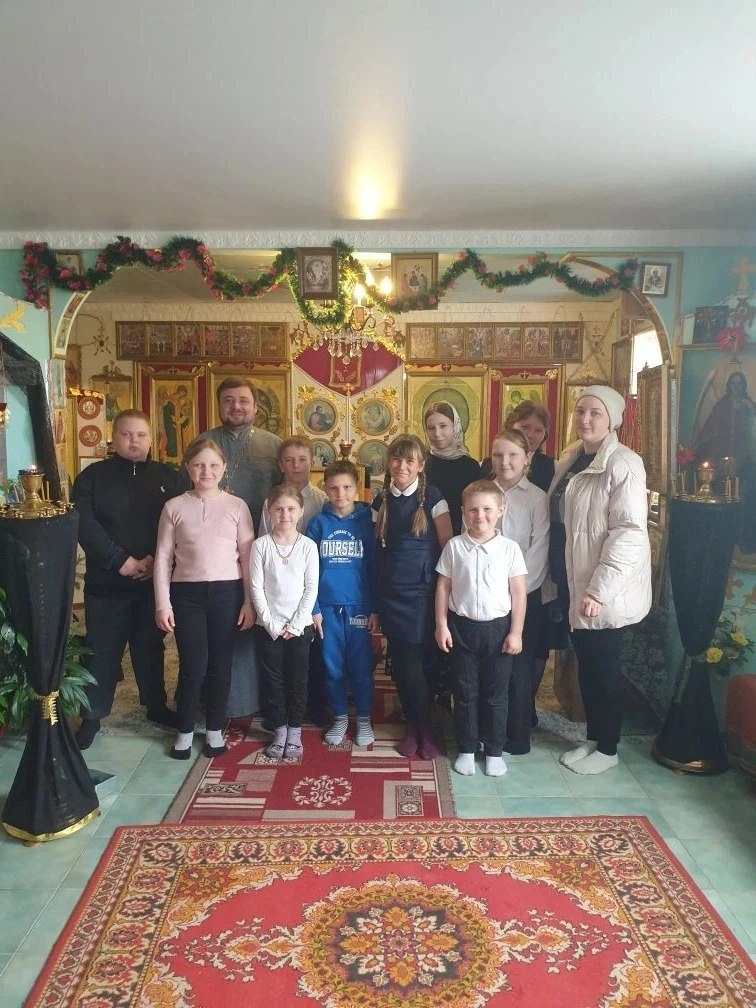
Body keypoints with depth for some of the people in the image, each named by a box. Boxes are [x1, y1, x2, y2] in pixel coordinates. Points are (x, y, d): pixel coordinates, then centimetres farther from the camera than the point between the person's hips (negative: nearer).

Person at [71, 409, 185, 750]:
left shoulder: (169, 477, 5)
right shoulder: (92, 476, 1)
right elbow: (83, 524, -10)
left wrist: (155, 560, -14)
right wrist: (120, 560, -17)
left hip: (154, 579, 2)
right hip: (106, 581, -1)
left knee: (150, 645, 14)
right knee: (102, 649, 6)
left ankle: (156, 705, 28)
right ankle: (92, 715, 19)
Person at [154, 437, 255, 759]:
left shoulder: (237, 506, 1)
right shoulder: (174, 507, 2)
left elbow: (247, 556, 2)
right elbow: (163, 558, 3)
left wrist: (249, 601, -1)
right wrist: (162, 604, -1)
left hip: (227, 592, 0)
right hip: (186, 593, 0)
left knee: (220, 664, 8)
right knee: (193, 666, 2)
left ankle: (215, 730, 26)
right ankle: (185, 731, 23)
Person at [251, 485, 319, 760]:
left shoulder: (308, 546, -3)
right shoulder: (260, 545, -4)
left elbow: (311, 589, -3)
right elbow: (256, 588, -4)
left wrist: (295, 624, -9)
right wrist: (272, 623, -10)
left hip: (300, 626, 0)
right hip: (269, 626, 0)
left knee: (298, 680, 8)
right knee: (274, 681, 9)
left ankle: (295, 733, 22)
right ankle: (279, 732, 22)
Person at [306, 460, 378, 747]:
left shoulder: (366, 521, -2)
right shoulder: (318, 524, 0)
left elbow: (375, 567, 0)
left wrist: (375, 609, -3)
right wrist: (313, 609, -4)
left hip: (359, 607, -1)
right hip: (327, 607, 1)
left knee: (361, 666, 7)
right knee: (333, 667, 11)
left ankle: (364, 719, 25)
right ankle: (339, 717, 29)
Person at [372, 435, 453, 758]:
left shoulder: (432, 497, -5)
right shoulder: (381, 501, 6)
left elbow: (448, 546, -3)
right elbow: (377, 549, 10)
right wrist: (373, 598, 8)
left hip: (421, 591, -3)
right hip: (390, 593, 4)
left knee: (414, 663, -2)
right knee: (400, 663, 7)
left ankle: (424, 728, 20)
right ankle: (413, 726, 25)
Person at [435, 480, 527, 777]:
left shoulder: (510, 548, -5)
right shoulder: (454, 546, -4)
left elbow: (518, 592, -2)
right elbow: (443, 587, 2)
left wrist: (515, 632, -4)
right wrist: (441, 625, -1)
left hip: (498, 627, 0)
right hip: (462, 627, 1)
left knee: (496, 694, 10)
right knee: (465, 692, 11)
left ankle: (494, 751, 26)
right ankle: (466, 749, 26)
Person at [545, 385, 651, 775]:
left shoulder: (622, 464, -15)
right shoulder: (570, 459, 9)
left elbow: (629, 533, -21)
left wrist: (598, 589, -24)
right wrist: (558, 579, 11)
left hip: (602, 587, -7)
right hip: (572, 581, 7)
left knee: (604, 667, 7)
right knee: (585, 663, 17)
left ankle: (607, 749, 24)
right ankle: (592, 738, 33)